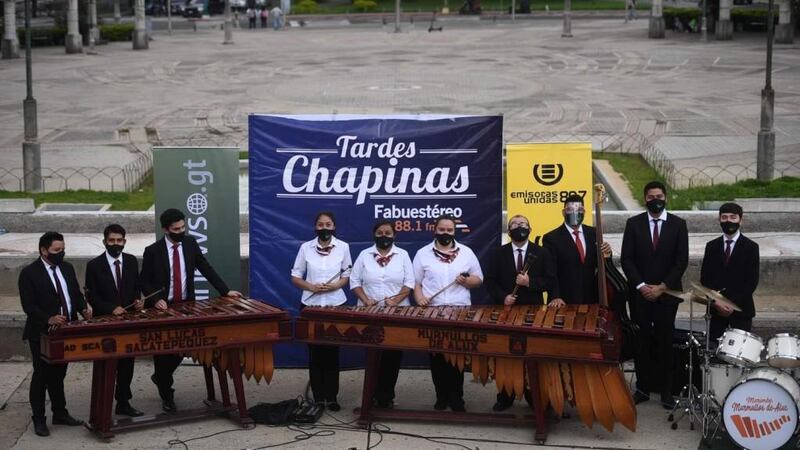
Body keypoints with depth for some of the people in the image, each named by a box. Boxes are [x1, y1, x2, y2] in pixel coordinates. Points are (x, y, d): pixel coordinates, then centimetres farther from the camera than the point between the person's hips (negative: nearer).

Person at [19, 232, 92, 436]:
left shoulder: (67, 268, 7)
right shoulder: (29, 273, -12)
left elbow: (76, 293, 14)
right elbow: (28, 305, -16)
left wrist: (83, 308, -7)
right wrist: (49, 319, -29)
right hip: (41, 334, -6)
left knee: (58, 374, 17)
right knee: (41, 375, 2)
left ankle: (60, 413, 28)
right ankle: (39, 420, 10)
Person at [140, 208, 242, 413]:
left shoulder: (190, 244, 0)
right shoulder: (153, 251, -9)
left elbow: (205, 268, 5)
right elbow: (145, 281, -4)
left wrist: (225, 290, -1)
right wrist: (156, 299, -19)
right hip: (162, 308, -3)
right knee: (163, 351, 4)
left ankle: (160, 377, 33)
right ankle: (166, 395, 21)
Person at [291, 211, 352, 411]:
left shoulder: (343, 247, -1)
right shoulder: (306, 248, -1)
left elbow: (347, 275, 5)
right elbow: (295, 277, 3)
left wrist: (334, 286, -15)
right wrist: (311, 287, -15)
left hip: (335, 305, 0)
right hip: (311, 305, 0)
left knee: (332, 351, 3)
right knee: (314, 352, 3)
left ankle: (331, 397, 10)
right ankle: (318, 398, 9)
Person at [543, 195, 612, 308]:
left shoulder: (593, 233, 6)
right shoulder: (551, 238, -7)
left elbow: (597, 264, 9)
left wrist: (605, 256, -13)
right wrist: (555, 297, -24)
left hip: (591, 299, 4)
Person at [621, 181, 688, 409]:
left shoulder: (678, 224, 3)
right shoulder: (634, 223, 3)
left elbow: (682, 260, -2)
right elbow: (627, 259, 0)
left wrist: (662, 287, -9)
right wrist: (641, 286, -10)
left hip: (667, 293, -1)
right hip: (640, 293, 1)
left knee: (665, 341, 1)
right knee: (641, 341, 1)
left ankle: (666, 390, 7)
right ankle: (642, 388, 9)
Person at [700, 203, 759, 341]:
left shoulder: (751, 247, 1)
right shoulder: (711, 246, 10)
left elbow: (752, 281, -3)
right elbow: (704, 278, 8)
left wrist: (734, 304, -12)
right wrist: (715, 302, -6)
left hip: (741, 310, -2)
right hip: (716, 309, 2)